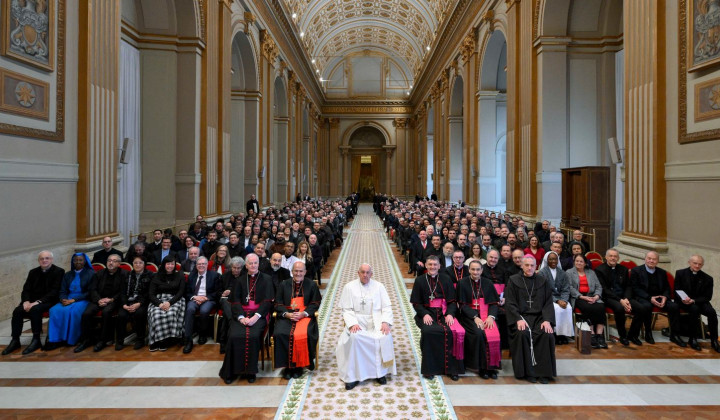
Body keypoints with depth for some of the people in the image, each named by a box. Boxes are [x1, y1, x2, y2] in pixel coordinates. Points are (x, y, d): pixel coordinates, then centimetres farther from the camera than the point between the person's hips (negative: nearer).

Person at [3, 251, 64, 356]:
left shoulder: (59, 271, -4)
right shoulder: (33, 272, 15)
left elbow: (55, 292, -12)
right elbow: (26, 290, 11)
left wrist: (38, 302, -22)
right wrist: (26, 301, -11)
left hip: (49, 301, -6)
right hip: (32, 301, 6)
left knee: (35, 310, -33)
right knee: (17, 311, -22)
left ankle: (36, 340, -25)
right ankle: (15, 340, -14)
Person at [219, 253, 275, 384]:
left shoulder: (266, 279, 11)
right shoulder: (240, 280, 17)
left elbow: (267, 301, 1)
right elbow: (235, 301, 7)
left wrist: (256, 316, -14)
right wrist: (241, 317, -11)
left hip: (259, 314, -2)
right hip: (241, 313, 2)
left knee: (253, 336, -29)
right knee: (235, 336, -25)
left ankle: (250, 371, -15)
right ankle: (232, 371, -11)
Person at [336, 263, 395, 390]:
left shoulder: (379, 286, 8)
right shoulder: (349, 287, 5)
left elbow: (387, 307, 5)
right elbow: (347, 309, 0)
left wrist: (385, 322, -13)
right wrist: (352, 323, -17)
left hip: (376, 320, 1)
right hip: (357, 320, -1)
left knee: (384, 337, -29)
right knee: (354, 337, -32)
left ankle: (380, 372, -9)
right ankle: (353, 375, -20)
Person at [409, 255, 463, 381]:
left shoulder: (446, 280, 11)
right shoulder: (419, 280, 8)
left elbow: (452, 301, 7)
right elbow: (416, 303, 4)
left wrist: (450, 314, -12)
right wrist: (425, 314, -14)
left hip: (444, 313, 1)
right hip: (426, 313, -1)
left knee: (452, 332, -28)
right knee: (428, 331, -31)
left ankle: (451, 368, -13)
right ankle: (429, 369, -16)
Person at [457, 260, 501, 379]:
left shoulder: (488, 283, 11)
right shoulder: (463, 283, 2)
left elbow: (494, 303, 7)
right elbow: (463, 305, -3)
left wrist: (491, 316, -12)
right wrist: (475, 317, -17)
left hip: (486, 314, 2)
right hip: (469, 315, -2)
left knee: (494, 334, -26)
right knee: (479, 333, -30)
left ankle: (491, 365, -12)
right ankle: (482, 366, -15)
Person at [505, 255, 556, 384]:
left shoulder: (542, 282, 12)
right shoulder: (513, 281, 5)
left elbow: (548, 303, 7)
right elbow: (509, 303, -2)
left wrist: (547, 320, -10)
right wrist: (518, 319, -17)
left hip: (539, 317, 2)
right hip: (520, 316, -2)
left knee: (547, 334, -27)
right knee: (523, 334, -31)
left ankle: (544, 372, -14)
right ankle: (528, 371, -17)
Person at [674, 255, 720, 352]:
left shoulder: (707, 278, 1)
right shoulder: (680, 273, 1)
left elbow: (707, 297, -3)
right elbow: (676, 291, 0)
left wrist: (693, 300, -21)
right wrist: (683, 299, -23)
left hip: (700, 301, 2)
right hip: (684, 301, -2)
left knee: (712, 312, -28)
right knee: (695, 309, -33)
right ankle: (692, 338, -22)